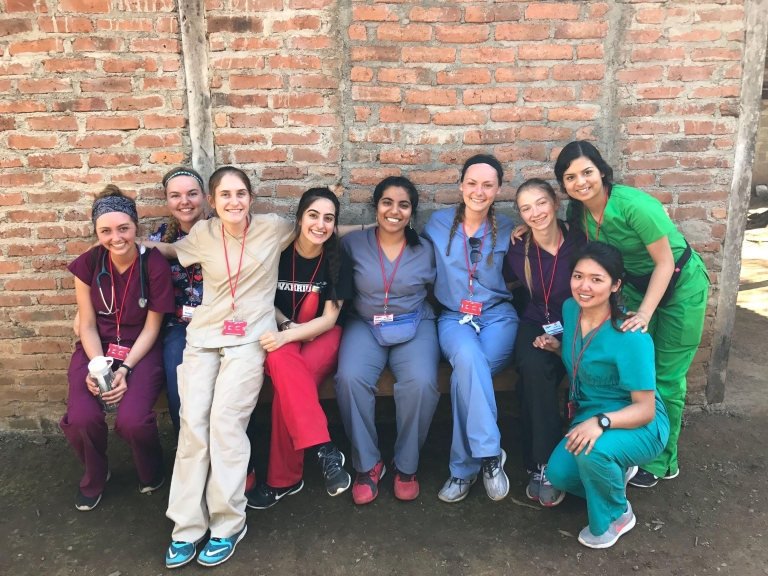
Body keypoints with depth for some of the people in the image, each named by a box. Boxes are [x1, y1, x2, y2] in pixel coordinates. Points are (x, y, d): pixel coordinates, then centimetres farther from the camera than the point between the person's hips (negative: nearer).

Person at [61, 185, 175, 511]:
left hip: (141, 349, -2)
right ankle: (94, 477, 14)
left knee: (132, 420, -26)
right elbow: (87, 324, -1)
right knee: (81, 418, -22)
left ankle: (151, 471, 12)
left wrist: (124, 369, -19)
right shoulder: (88, 263, -7)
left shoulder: (155, 265, -14)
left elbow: (151, 328, -9)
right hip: (96, 347, 3)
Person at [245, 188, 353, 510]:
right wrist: (286, 325, -14)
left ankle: (284, 479, -19)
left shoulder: (338, 262, -6)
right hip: (280, 335, 1)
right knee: (282, 361, -37)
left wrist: (288, 335, -27)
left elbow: (329, 319, -10)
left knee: (287, 387, -32)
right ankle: (324, 449, -36)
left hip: (322, 337, -1)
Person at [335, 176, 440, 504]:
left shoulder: (425, 250, 7)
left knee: (421, 382, -29)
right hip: (365, 326, 0)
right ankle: (367, 465, -9)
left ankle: (405, 466, -5)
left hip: (414, 327, 0)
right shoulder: (353, 244, 3)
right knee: (350, 378, -30)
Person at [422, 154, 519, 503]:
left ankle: (464, 468, -16)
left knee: (466, 373, -30)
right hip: (454, 317, 0)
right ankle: (490, 455, -26)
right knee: (469, 359, -35)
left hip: (498, 316, 0)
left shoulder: (507, 230, 5)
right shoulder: (437, 224, 6)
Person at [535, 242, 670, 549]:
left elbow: (646, 409, -23)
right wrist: (557, 347, -6)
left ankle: (616, 515, -2)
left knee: (591, 452, -35)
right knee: (558, 474, -14)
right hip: (589, 416, 6)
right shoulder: (570, 308, -5)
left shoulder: (630, 336, -27)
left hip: (640, 425, -6)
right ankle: (615, 470, 20)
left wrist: (601, 422, -40)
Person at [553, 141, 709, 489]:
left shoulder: (634, 205, -30)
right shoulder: (579, 209, -12)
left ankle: (662, 461, 19)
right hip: (636, 284, 5)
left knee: (665, 376, 2)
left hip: (680, 285, -5)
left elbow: (665, 262, -23)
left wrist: (645, 313, -27)